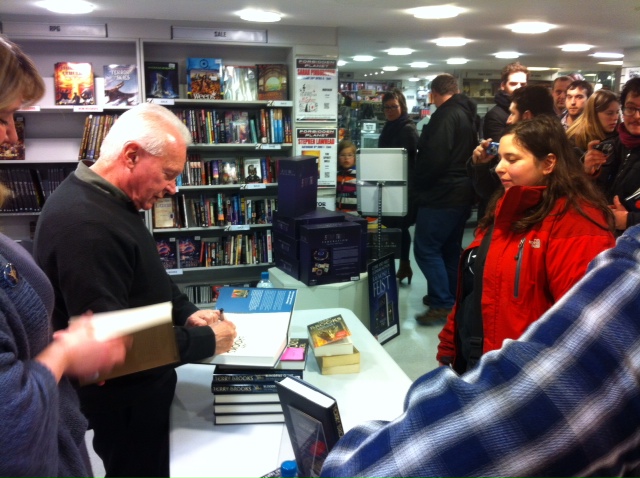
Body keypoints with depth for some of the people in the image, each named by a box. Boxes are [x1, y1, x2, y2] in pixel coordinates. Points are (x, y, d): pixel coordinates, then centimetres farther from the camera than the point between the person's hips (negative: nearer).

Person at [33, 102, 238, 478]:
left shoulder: (110, 202, 3)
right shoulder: (83, 225, -31)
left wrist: (186, 313, 0)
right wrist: (207, 341, -23)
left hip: (137, 386, 10)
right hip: (124, 402, -10)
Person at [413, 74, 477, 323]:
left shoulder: (445, 115, -16)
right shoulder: (469, 114, 14)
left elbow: (434, 157, -23)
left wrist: (419, 184, -9)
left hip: (442, 194, -10)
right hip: (462, 192, 10)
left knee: (426, 249, -6)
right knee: (451, 248, 17)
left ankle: (442, 304, -6)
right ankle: (452, 297, 24)